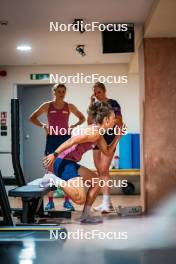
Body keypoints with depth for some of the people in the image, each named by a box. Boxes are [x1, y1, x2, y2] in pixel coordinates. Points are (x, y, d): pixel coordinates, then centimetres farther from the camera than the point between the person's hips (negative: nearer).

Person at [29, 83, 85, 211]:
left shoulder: (69, 106, 4)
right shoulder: (47, 106, 3)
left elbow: (82, 118, 16)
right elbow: (32, 118, 11)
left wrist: (73, 126, 0)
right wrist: (42, 125, -3)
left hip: (65, 138, 1)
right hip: (52, 139, 0)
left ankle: (67, 200, 7)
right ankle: (50, 201, 4)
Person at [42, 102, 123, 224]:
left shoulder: (98, 133, 16)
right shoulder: (94, 131, -14)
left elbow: (108, 152, 24)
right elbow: (72, 141, -23)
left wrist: (118, 137, 16)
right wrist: (54, 155, -27)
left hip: (71, 164, 11)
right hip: (64, 163, -11)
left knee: (98, 181, 18)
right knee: (80, 199, -22)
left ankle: (86, 215, 18)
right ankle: (53, 180, -9)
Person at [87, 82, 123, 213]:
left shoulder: (112, 103, -3)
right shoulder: (96, 105, 13)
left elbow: (119, 122, -5)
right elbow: (90, 121, 2)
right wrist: (91, 105, -3)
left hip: (109, 140, -7)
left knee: (104, 170, -18)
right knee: (99, 172, 7)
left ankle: (107, 202, -21)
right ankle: (106, 202, 14)